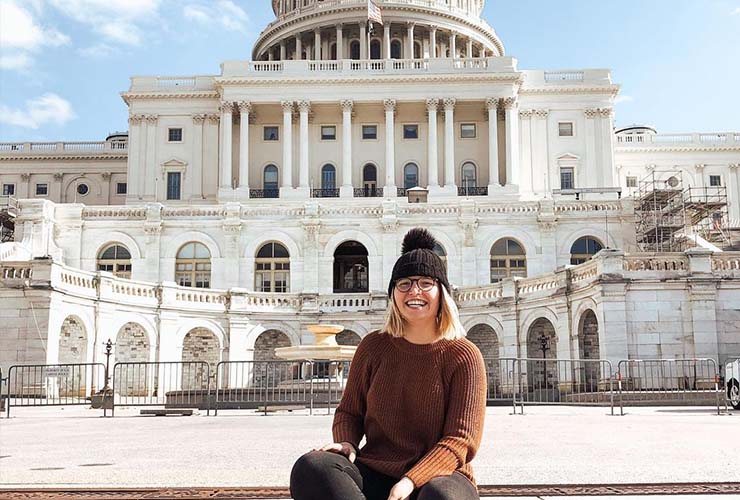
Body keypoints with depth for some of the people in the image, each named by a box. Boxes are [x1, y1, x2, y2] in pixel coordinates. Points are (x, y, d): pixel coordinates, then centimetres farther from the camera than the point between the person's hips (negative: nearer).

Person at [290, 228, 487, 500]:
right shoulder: (373, 347, 8)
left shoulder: (463, 356, -2)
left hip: (437, 476, -3)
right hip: (375, 475, 3)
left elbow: (460, 440, -8)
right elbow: (349, 411, 16)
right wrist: (347, 443, -7)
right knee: (311, 467, -27)